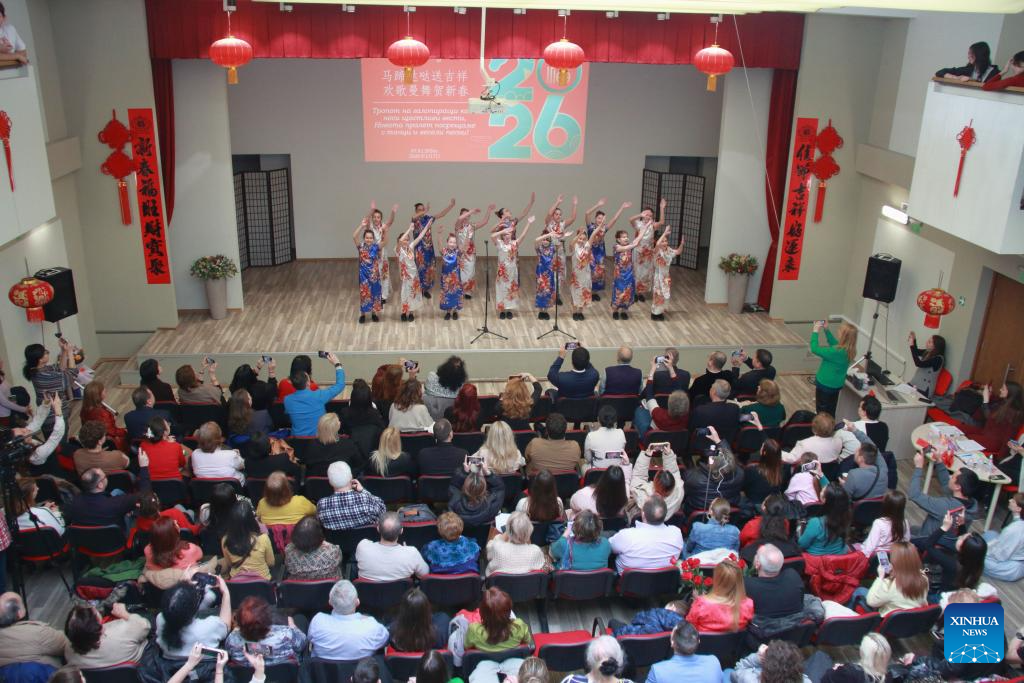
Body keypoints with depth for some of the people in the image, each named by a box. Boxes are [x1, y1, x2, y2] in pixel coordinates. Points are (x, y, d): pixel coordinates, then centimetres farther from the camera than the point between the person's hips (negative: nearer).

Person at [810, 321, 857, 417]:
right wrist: (826, 330, 4)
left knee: (822, 412, 12)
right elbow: (834, 343, 11)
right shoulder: (848, 350, -9)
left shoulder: (836, 351, -34)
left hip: (825, 384, -8)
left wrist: (815, 331, -18)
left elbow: (815, 349, -27)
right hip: (836, 384, 8)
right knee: (830, 411, 24)